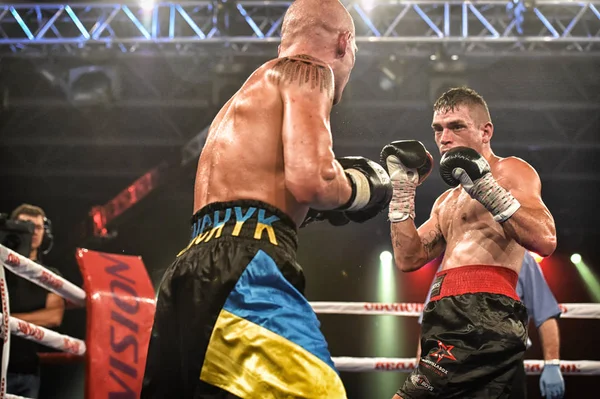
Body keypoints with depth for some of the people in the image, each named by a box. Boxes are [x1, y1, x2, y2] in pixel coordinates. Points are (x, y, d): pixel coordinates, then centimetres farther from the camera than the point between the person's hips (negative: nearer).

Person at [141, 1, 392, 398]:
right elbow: (310, 181, -11)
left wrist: (316, 205, 37)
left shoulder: (243, 97, 32)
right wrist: (358, 190, 8)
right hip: (241, 271, -9)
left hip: (192, 275, 10)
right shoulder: (308, 70, 6)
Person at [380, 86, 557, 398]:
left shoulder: (510, 171, 4)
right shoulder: (447, 201, 28)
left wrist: (491, 191, -18)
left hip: (485, 316, -9)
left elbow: (545, 241, -11)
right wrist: (402, 192, 15)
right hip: (448, 316, 9)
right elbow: (408, 260, 17)